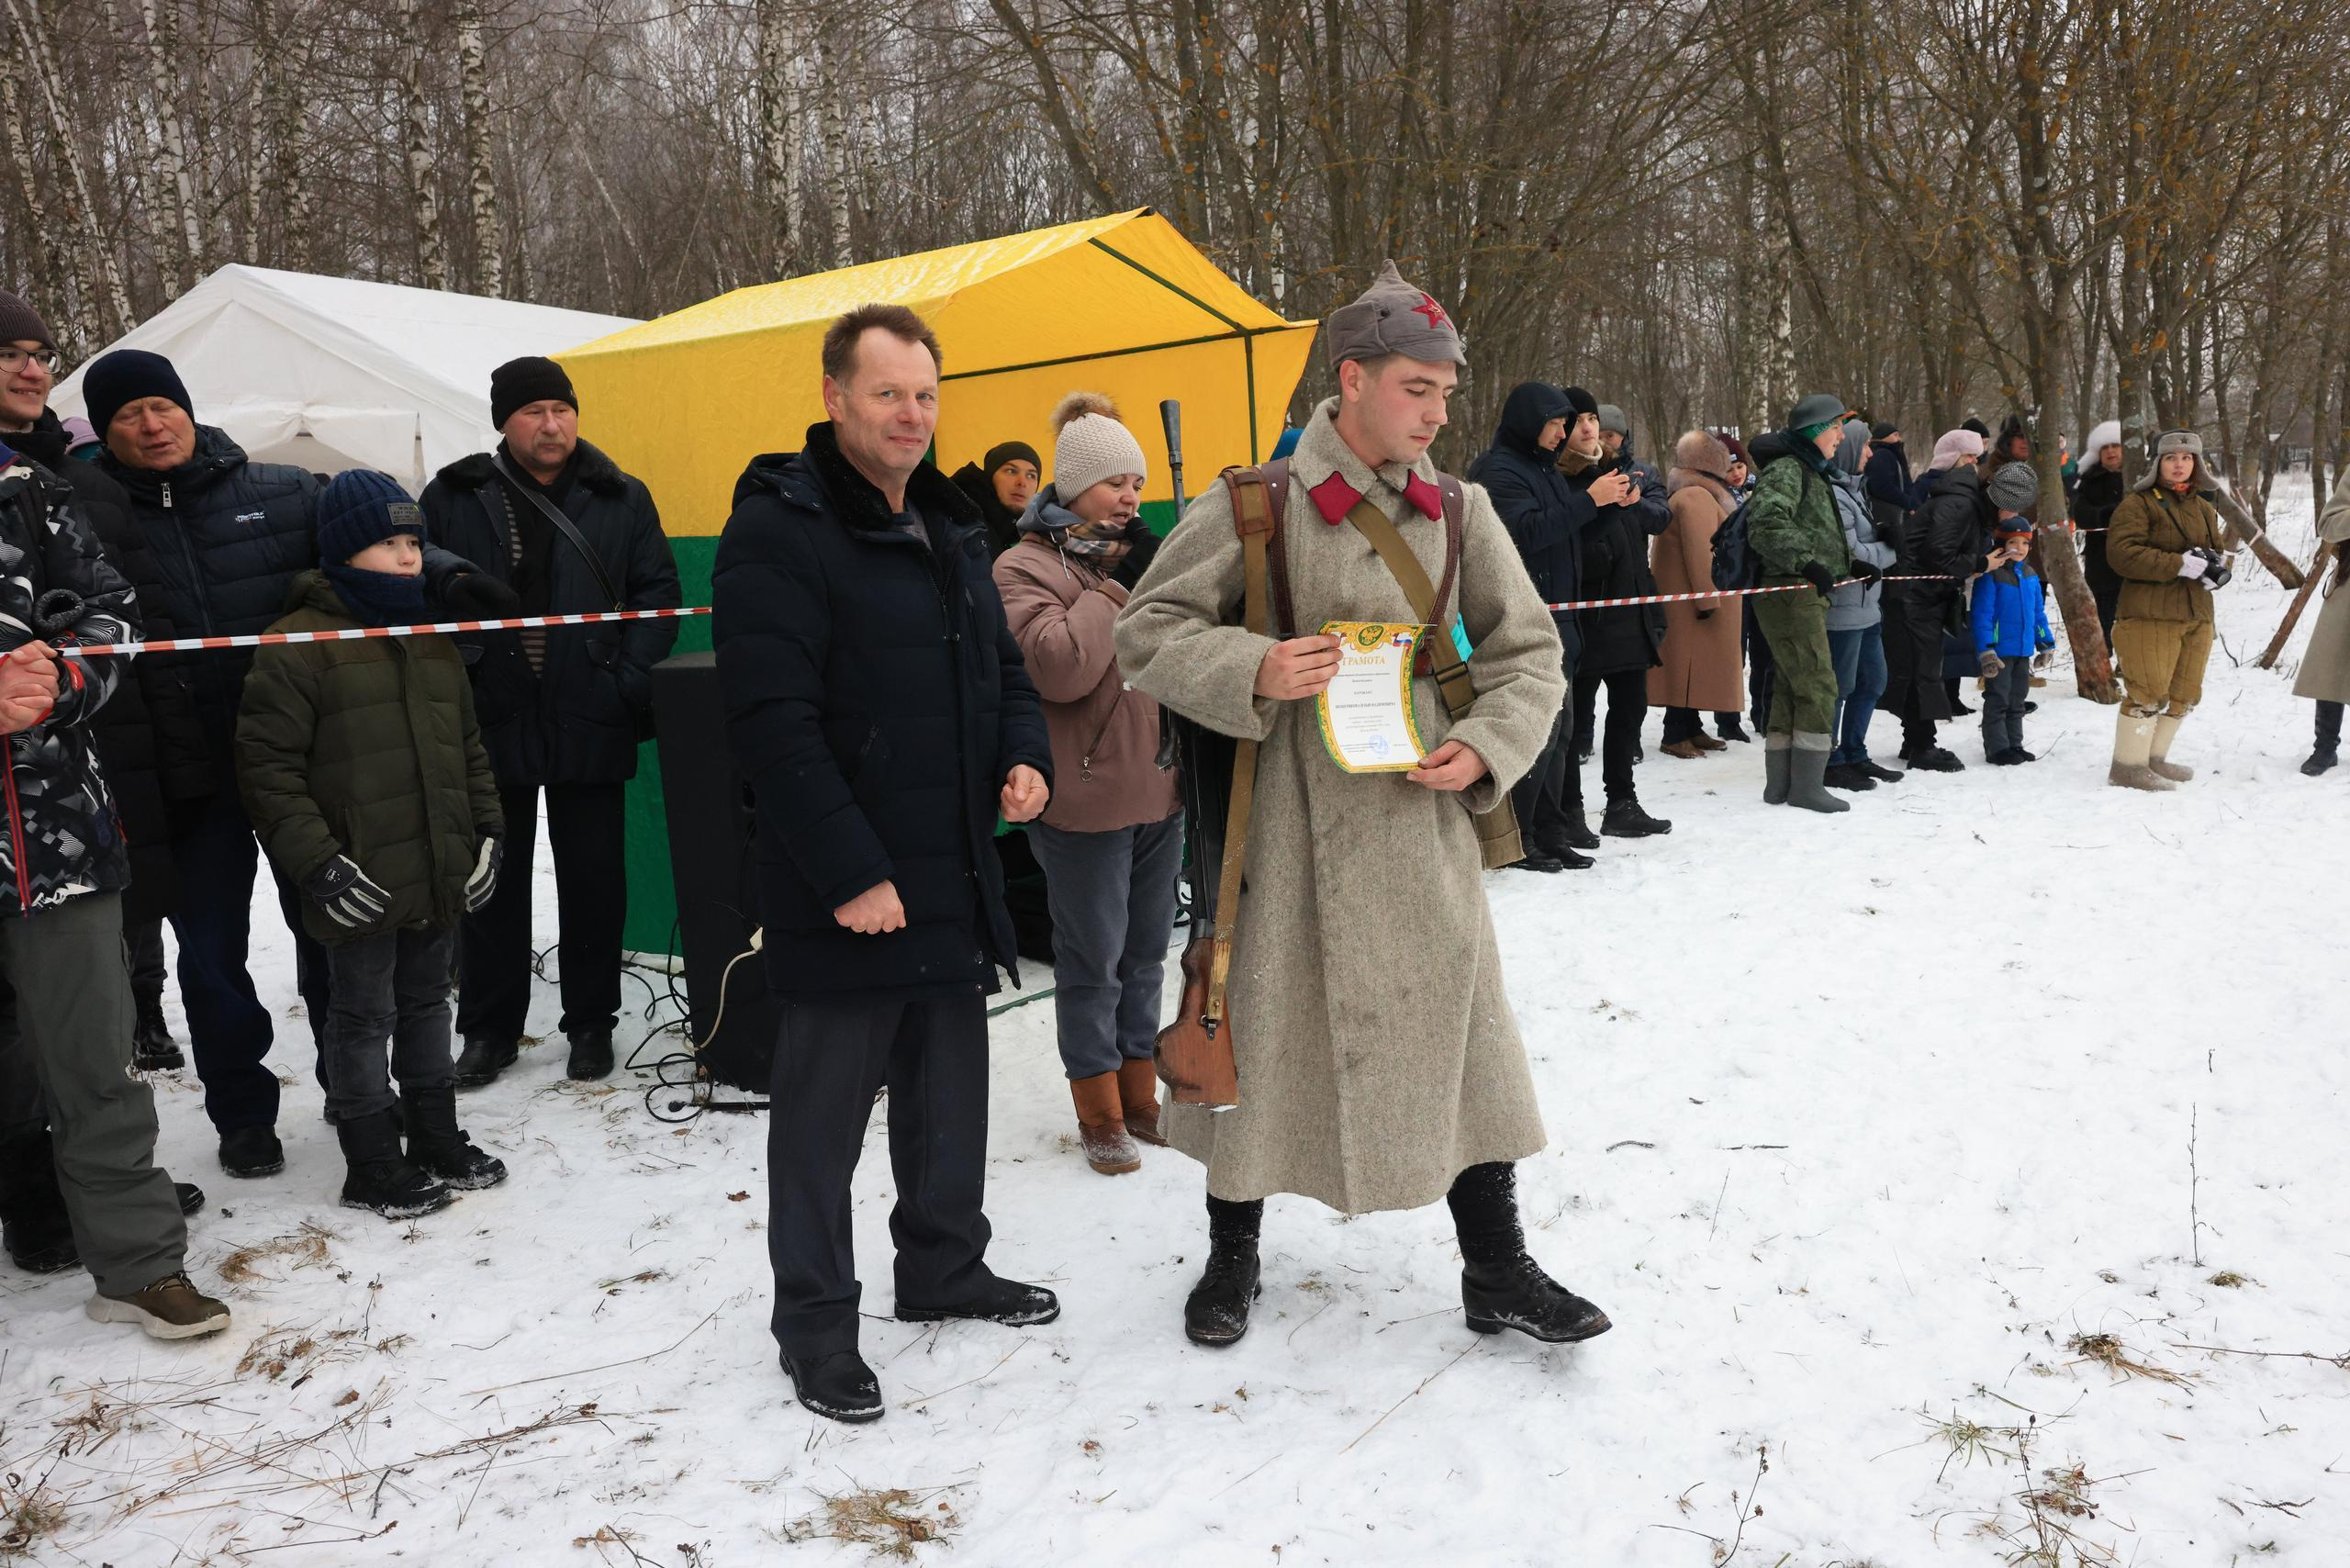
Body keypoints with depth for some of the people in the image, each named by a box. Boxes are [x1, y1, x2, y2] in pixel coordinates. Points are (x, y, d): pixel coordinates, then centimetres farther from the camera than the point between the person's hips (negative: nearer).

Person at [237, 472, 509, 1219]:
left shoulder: (434, 643, 12)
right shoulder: (297, 647, -11)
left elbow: (468, 748, 19)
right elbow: (266, 765, -13)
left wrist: (486, 833, 9)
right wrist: (317, 863, -17)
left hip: (441, 877, 7)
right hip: (361, 888, -7)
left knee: (427, 1004, 19)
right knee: (364, 1017, 6)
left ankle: (438, 1141, 33)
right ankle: (372, 1168, 19)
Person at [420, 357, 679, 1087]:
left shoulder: (620, 499, 3)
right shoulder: (454, 499, 3)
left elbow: (656, 594, 4)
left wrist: (631, 681, -7)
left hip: (589, 726, 0)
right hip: (488, 723, 1)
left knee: (593, 881, 8)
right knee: (490, 883, 11)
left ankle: (591, 1022, 23)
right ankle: (488, 1027, 25)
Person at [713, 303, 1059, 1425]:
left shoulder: (950, 528, 13)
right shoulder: (778, 530, -13)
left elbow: (1003, 667, 22)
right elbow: (773, 721, -20)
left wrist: (1026, 755, 1)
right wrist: (850, 872, -22)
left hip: (955, 879, 8)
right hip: (842, 895, -8)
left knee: (950, 1090, 19)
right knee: (823, 1112, 5)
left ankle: (944, 1267, 37)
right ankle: (814, 1320, 21)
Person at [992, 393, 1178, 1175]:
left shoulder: (1137, 553, 13)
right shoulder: (1028, 566, -8)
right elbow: (1058, 667, -24)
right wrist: (1116, 583, -16)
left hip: (1159, 789, 7)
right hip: (1086, 797, -7)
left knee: (1147, 951, 16)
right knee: (1093, 958, 3)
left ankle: (1140, 1099, 29)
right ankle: (1100, 1116, 18)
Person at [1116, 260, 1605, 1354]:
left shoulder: (1458, 511, 6)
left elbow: (1529, 650, 12)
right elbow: (1147, 629, -3)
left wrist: (1488, 745, -6)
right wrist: (1251, 670, -20)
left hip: (1421, 818, 3)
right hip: (1293, 822, -3)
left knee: (1464, 1032, 9)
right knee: (1264, 1028, 9)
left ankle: (1497, 1273, 26)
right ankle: (1232, 1258, 31)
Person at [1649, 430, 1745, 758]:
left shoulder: (1699, 493, 20)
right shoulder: (1697, 497, -16)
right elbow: (1700, 553, -22)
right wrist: (1708, 599, -22)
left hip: (1690, 602, 11)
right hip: (1697, 603, -11)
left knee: (1693, 666, 13)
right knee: (1691, 666, -9)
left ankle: (1691, 729, 18)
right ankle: (1677, 735, -6)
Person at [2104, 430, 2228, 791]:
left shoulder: (2205, 510, 19)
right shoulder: (2138, 503, -5)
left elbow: (2219, 550, 22)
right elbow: (2122, 552, -17)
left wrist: (2215, 566, -4)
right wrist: (2181, 564, -21)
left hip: (2195, 617, 8)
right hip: (2150, 615, -8)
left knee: (2184, 694, 12)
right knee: (2148, 692, -10)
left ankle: (2153, 758, 25)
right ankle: (2127, 765, -1)